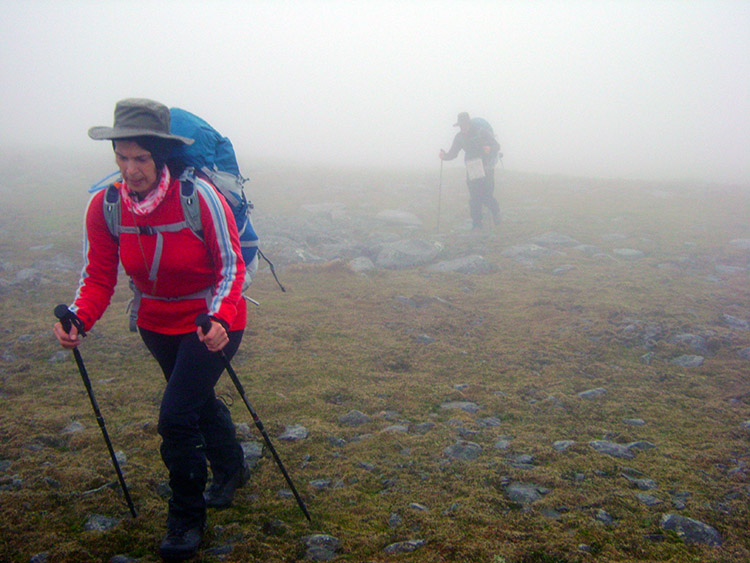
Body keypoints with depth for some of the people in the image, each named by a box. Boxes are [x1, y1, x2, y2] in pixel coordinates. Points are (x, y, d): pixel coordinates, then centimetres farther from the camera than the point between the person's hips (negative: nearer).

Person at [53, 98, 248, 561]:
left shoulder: (199, 196, -25)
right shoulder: (104, 206, -13)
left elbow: (231, 266, -19)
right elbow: (98, 278, -8)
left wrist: (220, 319, -35)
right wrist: (78, 318, -27)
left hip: (211, 320, -5)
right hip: (157, 323, 5)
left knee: (177, 415, -14)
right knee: (197, 399, 25)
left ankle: (187, 519, 10)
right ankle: (231, 469, 54)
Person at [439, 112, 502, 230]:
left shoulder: (482, 132, -10)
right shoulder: (459, 137, 2)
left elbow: (496, 145, -9)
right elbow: (453, 153, 3)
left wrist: (490, 149, -32)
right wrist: (444, 156, -18)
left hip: (486, 168, -4)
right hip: (471, 169, 4)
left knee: (486, 196, -10)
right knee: (474, 198, -2)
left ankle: (496, 212, 21)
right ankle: (476, 223, 6)